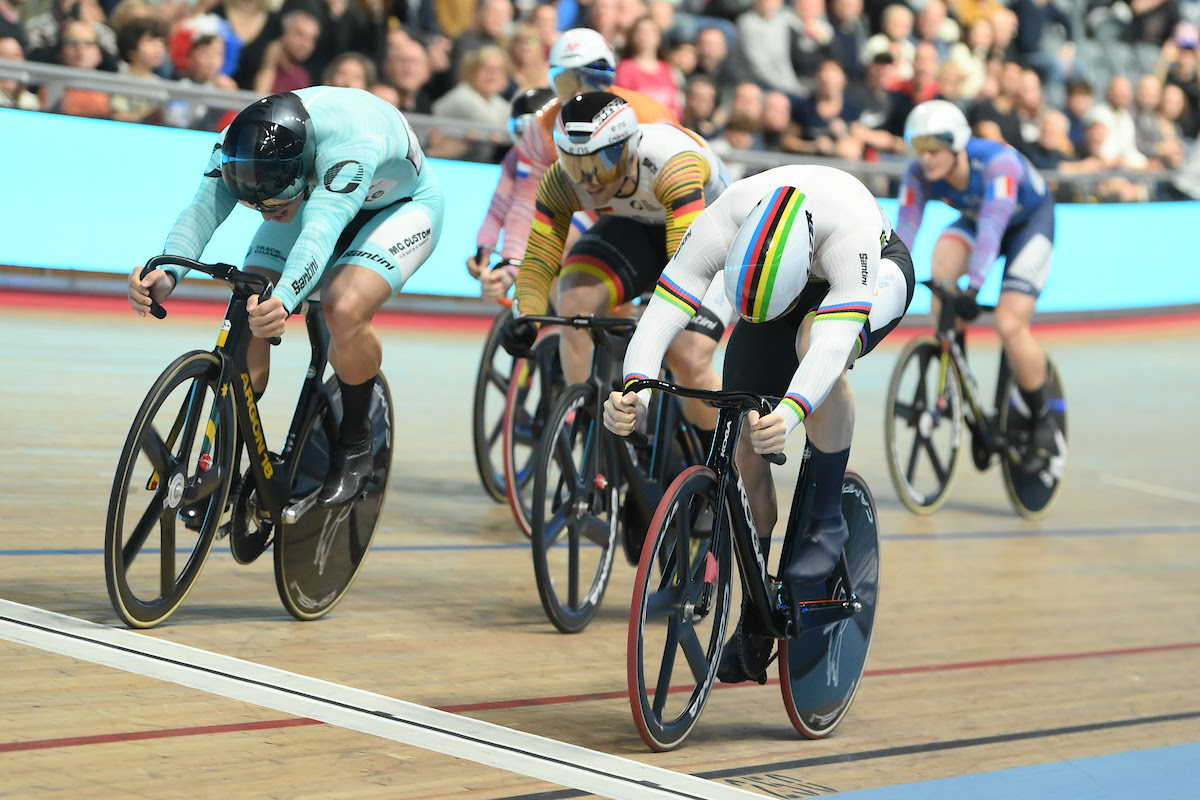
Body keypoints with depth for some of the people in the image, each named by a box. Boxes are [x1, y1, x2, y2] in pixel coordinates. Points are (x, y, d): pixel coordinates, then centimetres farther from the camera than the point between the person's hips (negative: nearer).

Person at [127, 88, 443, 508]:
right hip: (311, 198, 5)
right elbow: (201, 211, -37)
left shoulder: (350, 143, -43)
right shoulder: (237, 147, -27)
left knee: (344, 309, -32)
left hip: (398, 206, -5)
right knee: (247, 316, -18)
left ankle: (355, 446, -8)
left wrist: (284, 299, -73)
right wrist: (167, 274, -58)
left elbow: (321, 229, -56)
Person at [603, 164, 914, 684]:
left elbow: (834, 339, -55)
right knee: (742, 444, -9)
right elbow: (660, 315, -39)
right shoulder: (719, 228, -36)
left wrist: (792, 413, -71)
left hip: (877, 274, -3)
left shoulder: (850, 230, -44)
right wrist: (634, 393, -57)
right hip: (786, 277, 4)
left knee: (814, 340, -39)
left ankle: (826, 520, -21)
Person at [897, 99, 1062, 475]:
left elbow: (992, 226, -48)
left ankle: (1042, 424, 2)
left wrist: (973, 288, -59)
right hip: (973, 219, 4)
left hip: (1031, 221, -4)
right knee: (942, 264, -30)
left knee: (1009, 325, -20)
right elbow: (905, 229, -27)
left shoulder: (998, 162, -37)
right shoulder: (919, 175, -23)